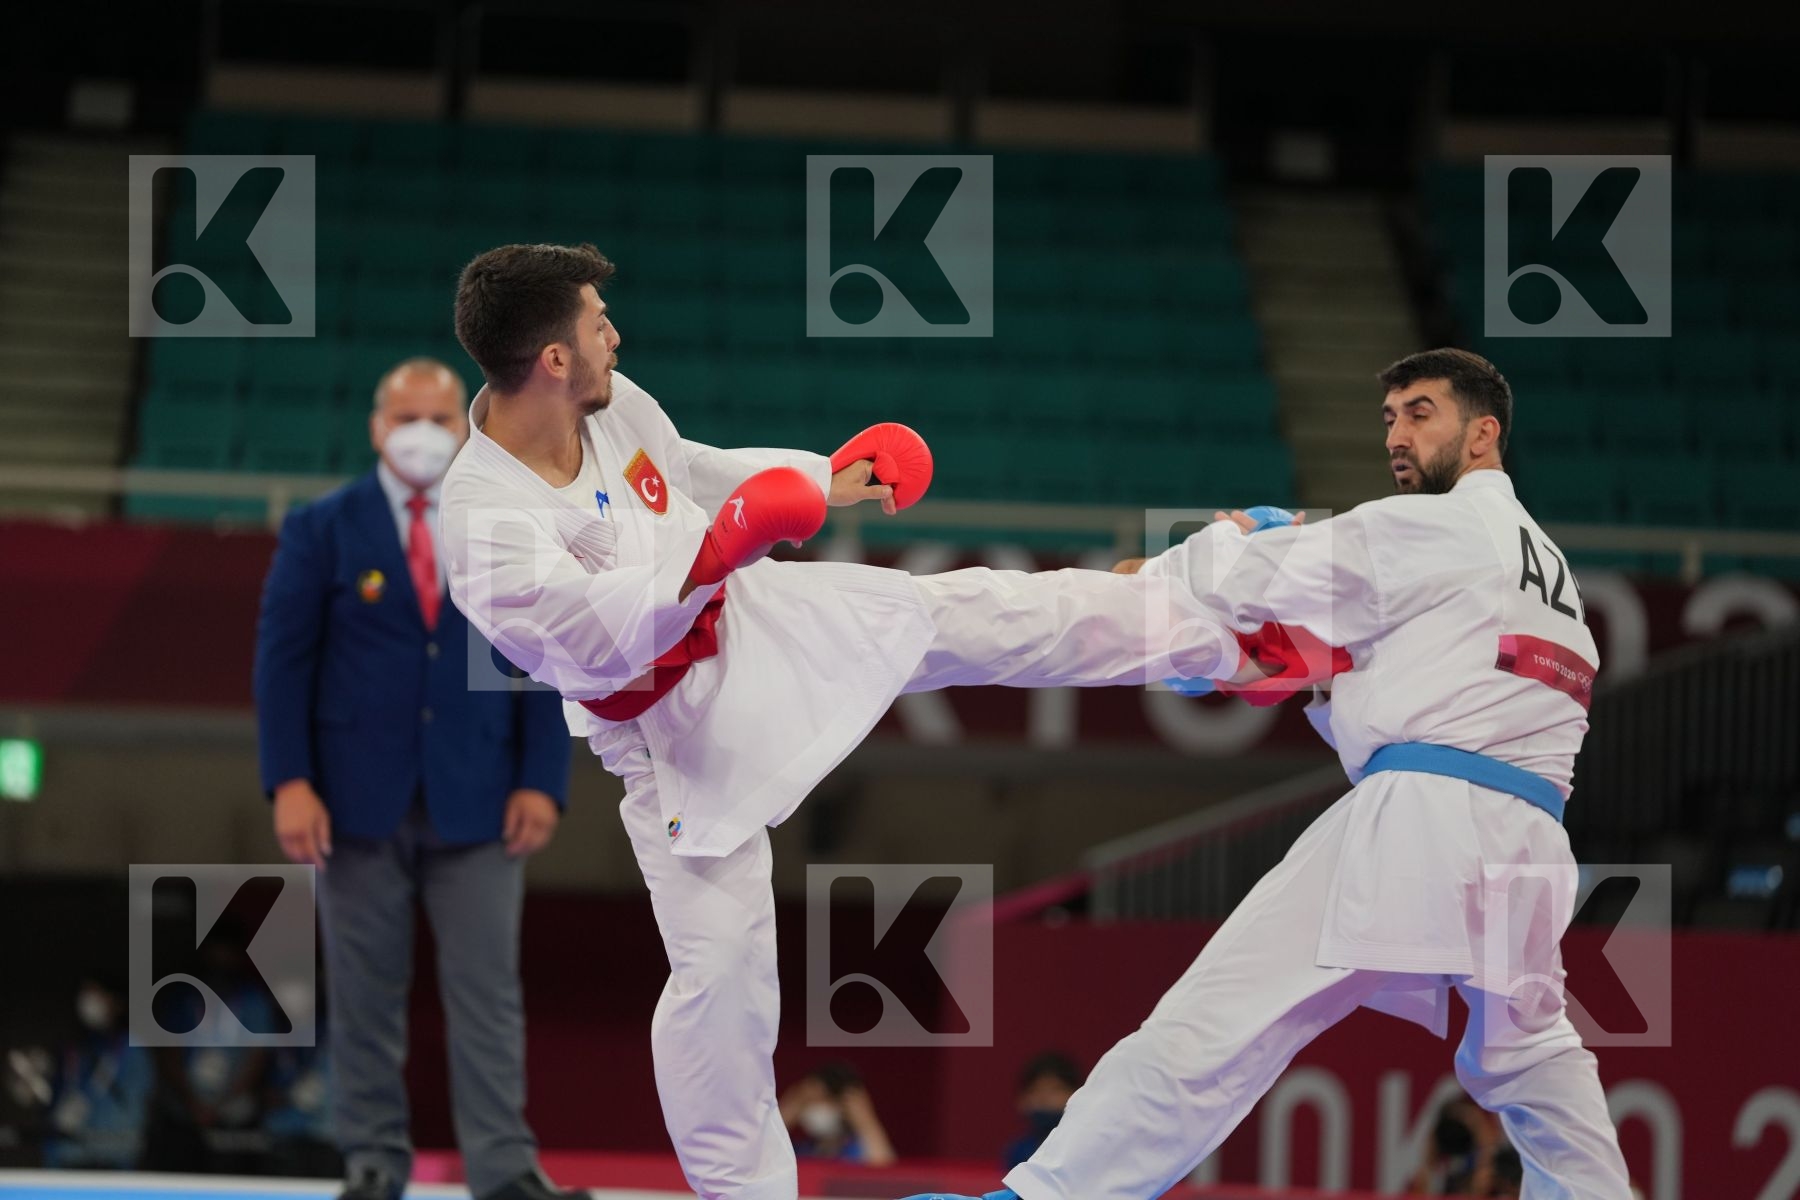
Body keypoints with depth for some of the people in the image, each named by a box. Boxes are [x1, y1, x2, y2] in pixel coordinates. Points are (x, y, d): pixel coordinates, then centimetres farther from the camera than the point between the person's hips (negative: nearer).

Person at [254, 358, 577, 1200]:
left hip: (477, 805, 1)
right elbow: (283, 659, 0)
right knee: (365, 996, 3)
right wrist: (290, 782, -10)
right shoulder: (321, 531, 3)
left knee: (488, 993, -3)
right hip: (360, 804, 0)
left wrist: (541, 781, -4)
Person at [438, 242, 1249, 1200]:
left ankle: (1237, 632, 11)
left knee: (971, 618, 2)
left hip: (760, 626, 6)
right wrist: (721, 551, -42)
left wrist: (823, 479, 21)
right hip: (675, 739, -6)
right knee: (717, 968, -5)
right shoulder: (486, 523, -31)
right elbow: (597, 637, -38)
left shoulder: (612, 407, -8)